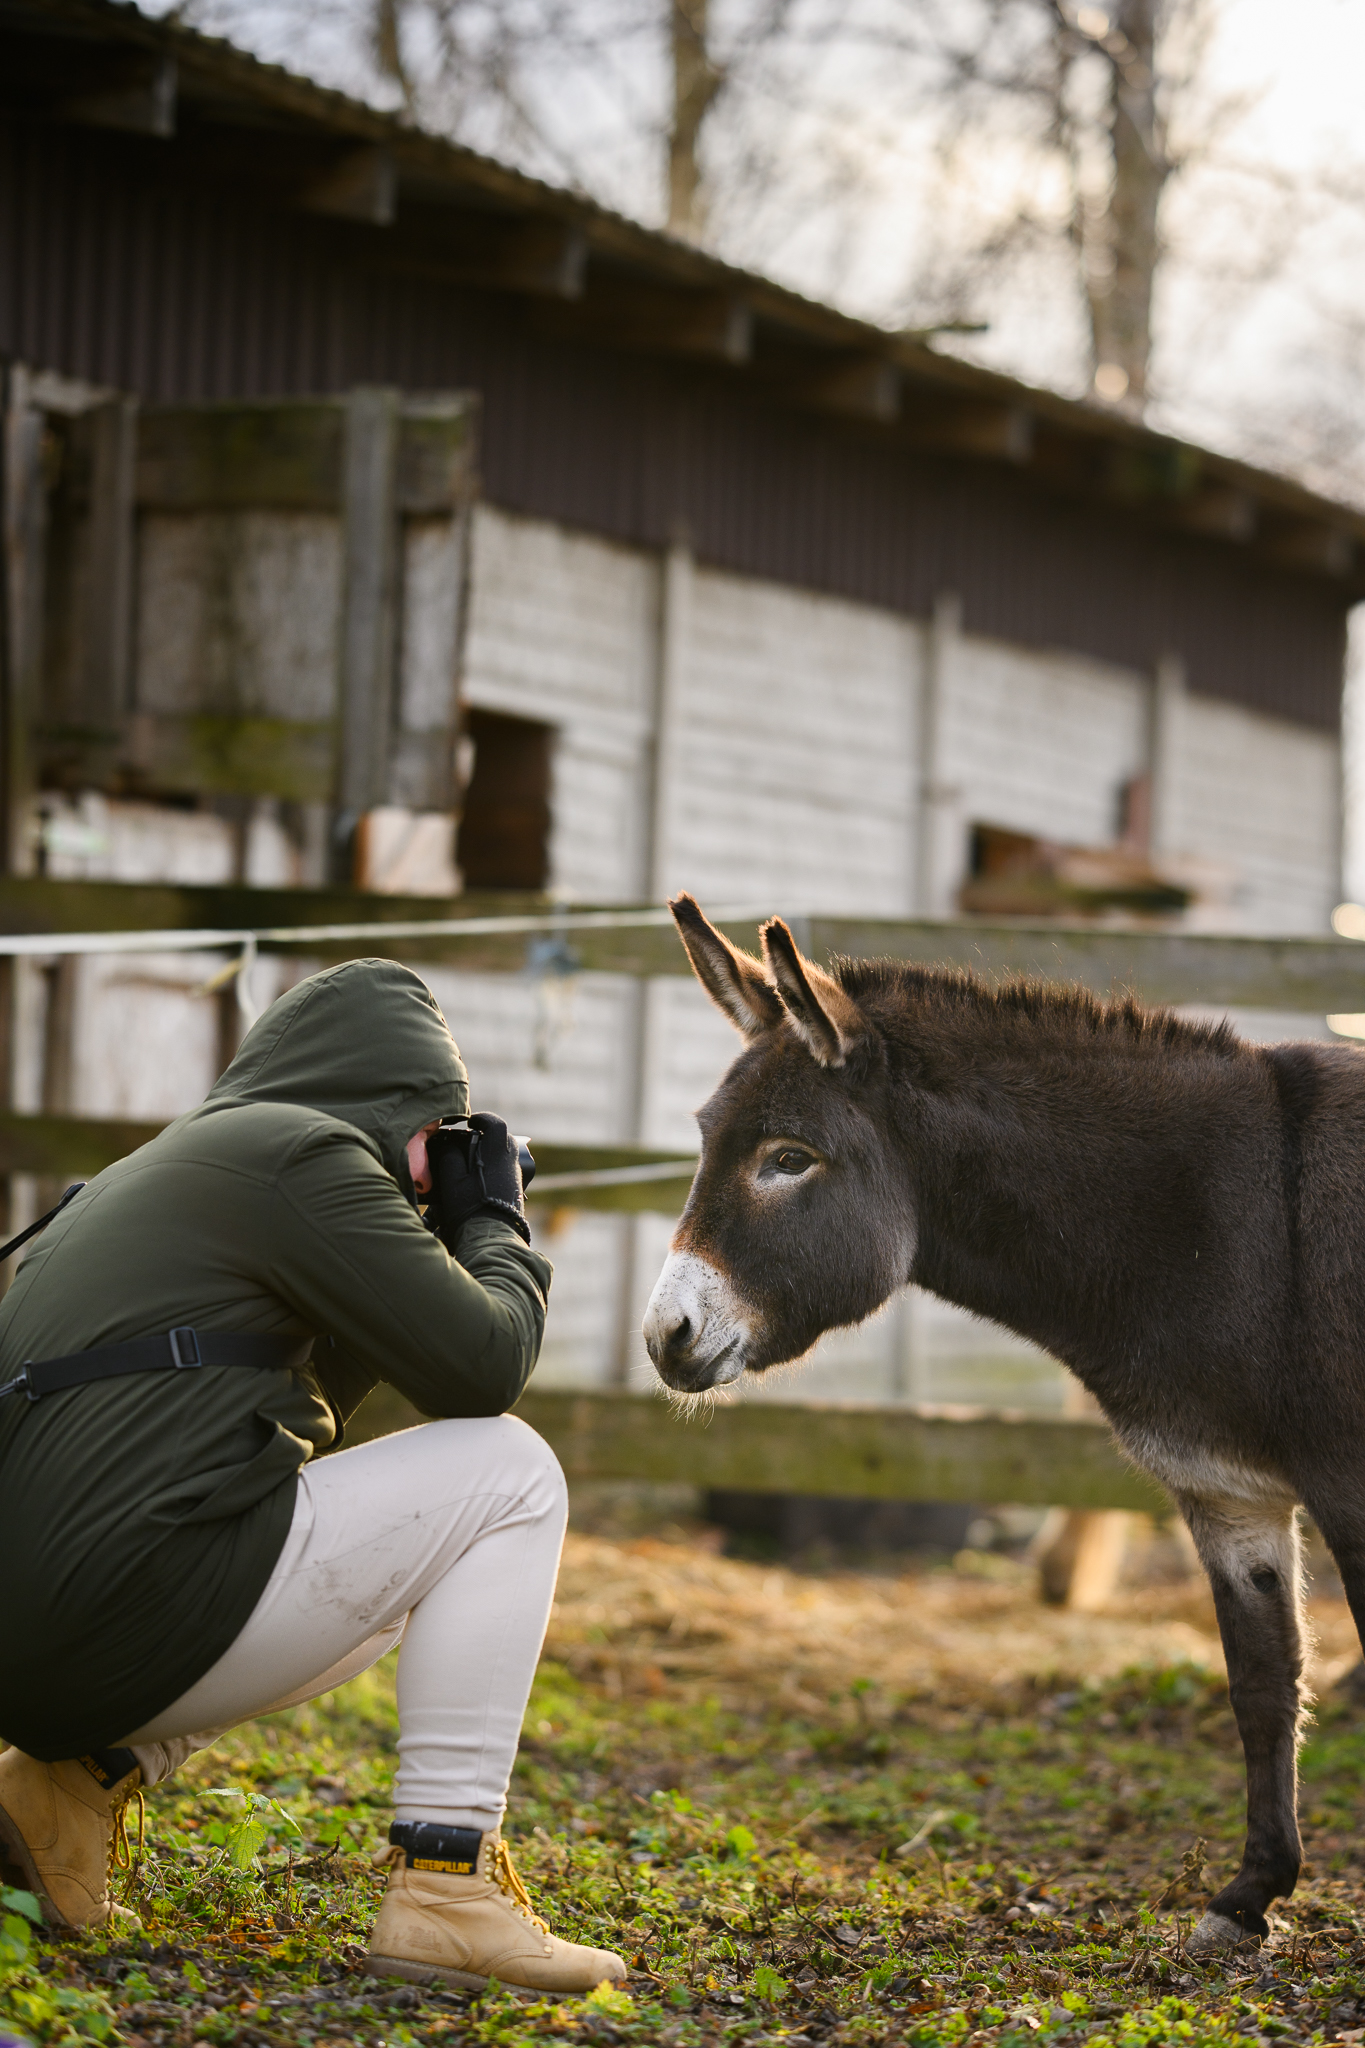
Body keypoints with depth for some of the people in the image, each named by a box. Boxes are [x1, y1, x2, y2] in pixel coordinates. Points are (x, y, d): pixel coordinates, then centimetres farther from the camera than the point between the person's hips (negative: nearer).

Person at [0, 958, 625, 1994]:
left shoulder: (170, 1165, 26)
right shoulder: (305, 1153, -4)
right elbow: (482, 1366, -6)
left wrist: (425, 1236, 28)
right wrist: (494, 1226, 14)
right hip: (134, 1612, -10)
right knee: (509, 1472, 3)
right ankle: (445, 1881, -5)